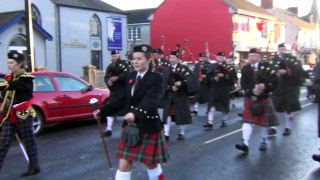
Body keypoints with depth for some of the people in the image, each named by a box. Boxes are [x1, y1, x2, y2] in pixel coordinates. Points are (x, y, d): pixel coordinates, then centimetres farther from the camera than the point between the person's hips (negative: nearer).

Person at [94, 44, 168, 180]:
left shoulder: (155, 79, -14)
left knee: (150, 162, 13)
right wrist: (103, 111, 3)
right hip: (130, 126, 6)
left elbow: (151, 101, -30)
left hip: (148, 127, -6)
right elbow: (124, 99, 11)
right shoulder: (132, 76, 6)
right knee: (124, 164, 4)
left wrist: (136, 114, -48)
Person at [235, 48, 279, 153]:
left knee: (264, 121, 10)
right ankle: (245, 144, -13)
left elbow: (275, 79, -9)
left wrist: (265, 86, -23)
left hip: (264, 98, -1)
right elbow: (243, 84, -7)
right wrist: (252, 90, -22)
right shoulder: (245, 69, 2)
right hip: (250, 98, 1)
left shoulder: (265, 66, -2)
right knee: (247, 121, -8)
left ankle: (264, 142, 27)